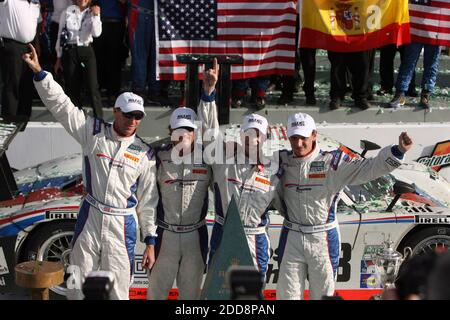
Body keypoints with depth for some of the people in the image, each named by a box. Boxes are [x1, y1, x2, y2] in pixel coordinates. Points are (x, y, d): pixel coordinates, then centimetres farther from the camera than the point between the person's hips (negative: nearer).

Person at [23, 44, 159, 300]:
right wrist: (39, 72, -13)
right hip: (89, 220, 1)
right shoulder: (94, 132, 1)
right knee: (78, 288, 9)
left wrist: (150, 241, 1)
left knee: (117, 292, 5)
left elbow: (148, 201, 3)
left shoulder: (145, 154, 1)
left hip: (122, 226, -1)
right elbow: (60, 104, -3)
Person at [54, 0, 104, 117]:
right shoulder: (67, 13, 4)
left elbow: (96, 33, -8)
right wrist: (59, 58, 8)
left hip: (87, 51, 0)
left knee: (93, 86, -7)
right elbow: (60, 35, 8)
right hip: (69, 51, 1)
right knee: (72, 87, 6)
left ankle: (99, 118, -3)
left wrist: (95, 16, -18)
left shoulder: (92, 13, 6)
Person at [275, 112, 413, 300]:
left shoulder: (333, 162, -6)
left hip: (323, 240, -2)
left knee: (323, 293, 10)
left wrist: (398, 150, -26)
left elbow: (370, 168, -14)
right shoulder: (282, 162, 2)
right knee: (287, 293, 9)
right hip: (291, 239, 2)